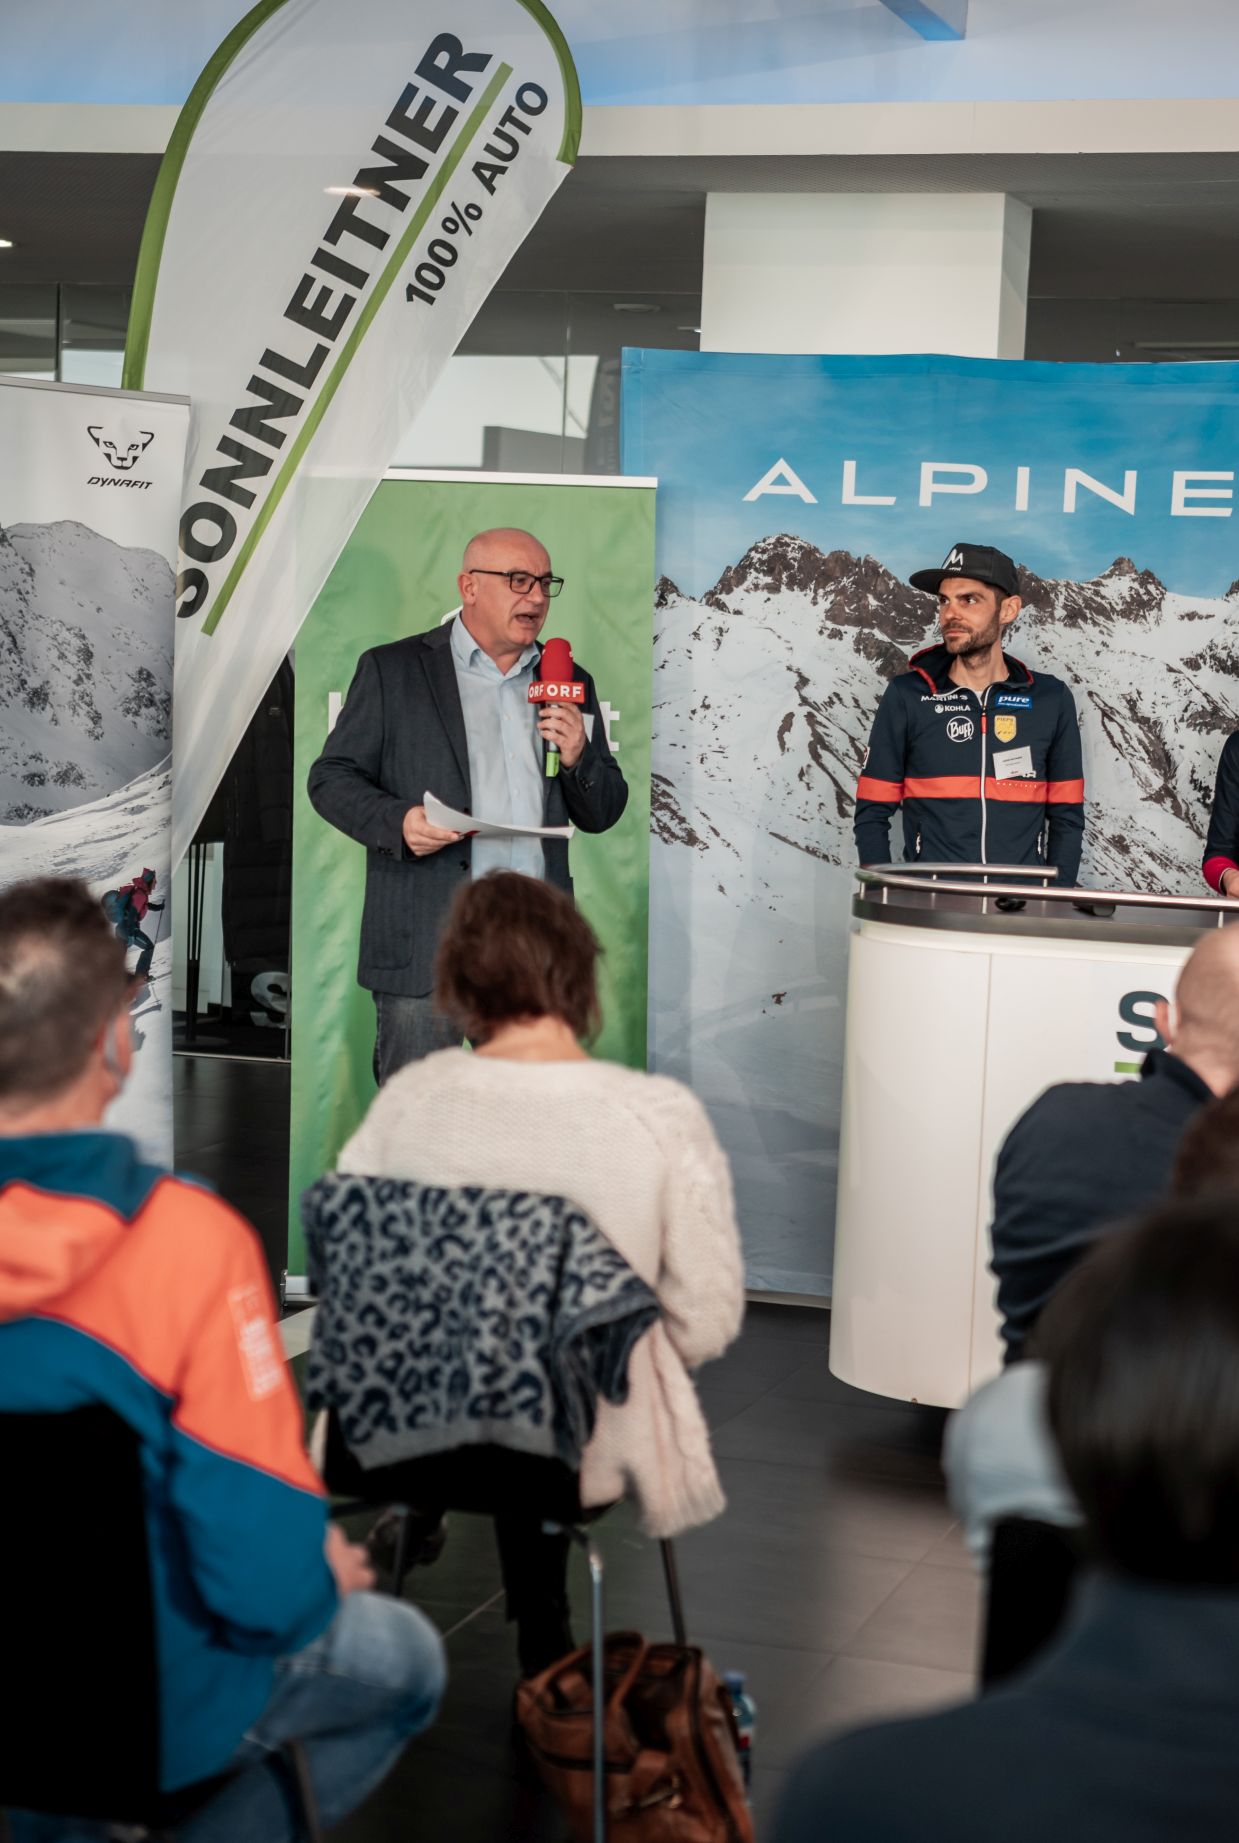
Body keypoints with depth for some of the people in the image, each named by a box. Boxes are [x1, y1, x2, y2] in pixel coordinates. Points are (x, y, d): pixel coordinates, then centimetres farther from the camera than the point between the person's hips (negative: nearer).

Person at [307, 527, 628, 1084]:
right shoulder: (391, 670, 5)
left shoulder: (570, 685, 16)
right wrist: (396, 821, -16)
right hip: (423, 944, -4)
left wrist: (579, 759, -4)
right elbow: (331, 777, 3)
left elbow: (602, 815, 18)